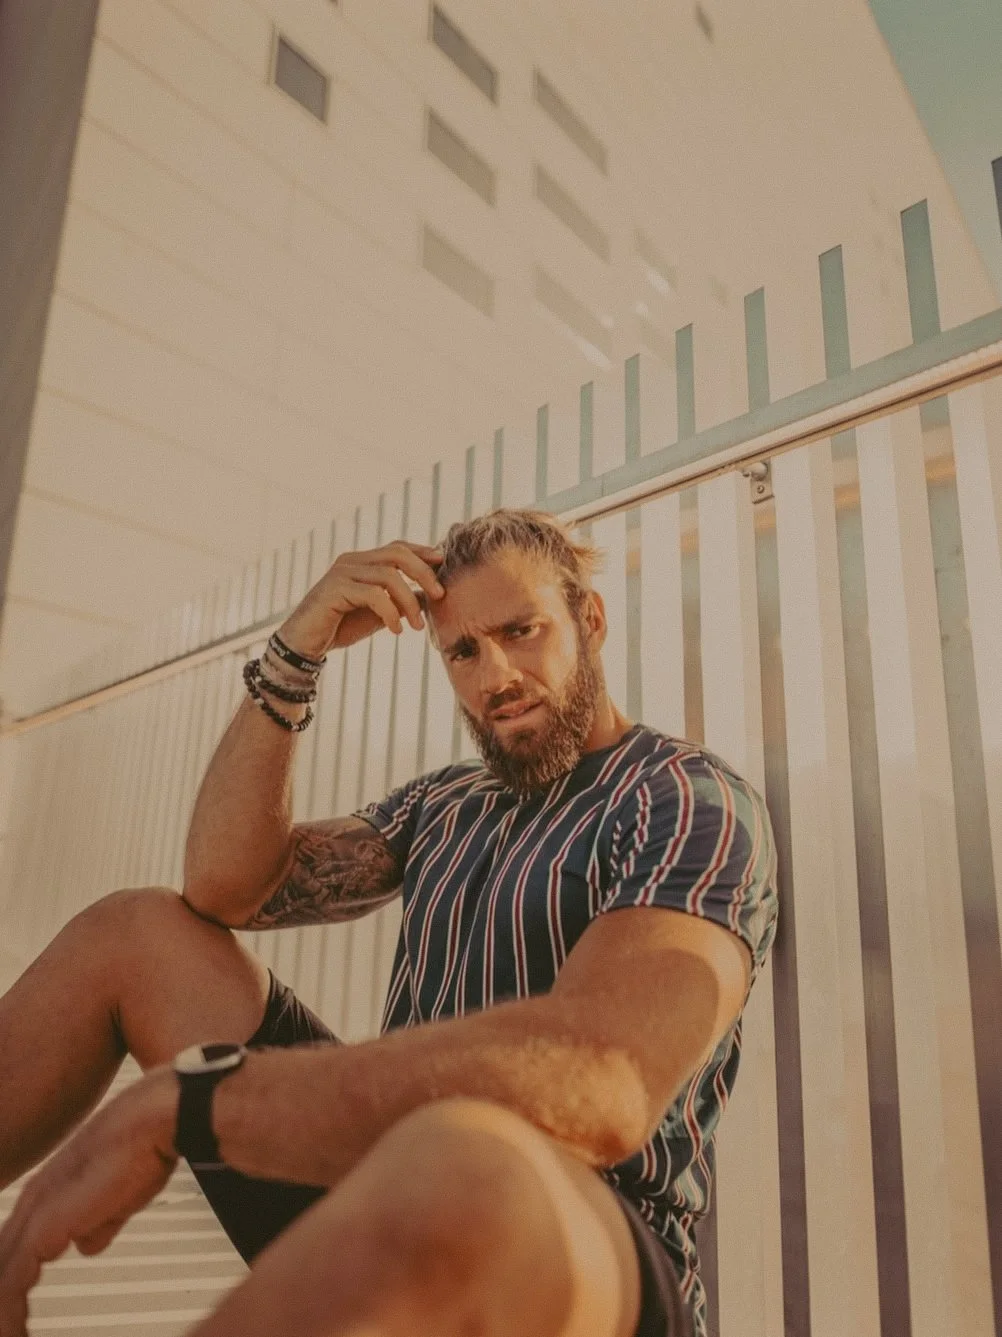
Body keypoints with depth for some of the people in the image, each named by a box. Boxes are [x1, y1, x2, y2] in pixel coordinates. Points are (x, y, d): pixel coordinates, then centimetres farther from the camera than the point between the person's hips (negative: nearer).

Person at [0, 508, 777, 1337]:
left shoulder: (697, 804, -11)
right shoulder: (444, 807, 13)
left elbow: (601, 1083, -29)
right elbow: (228, 887, 6)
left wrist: (183, 1100, -27)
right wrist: (293, 655, -4)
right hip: (393, 1197, 7)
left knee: (460, 1167, -45)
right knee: (131, 930, 7)